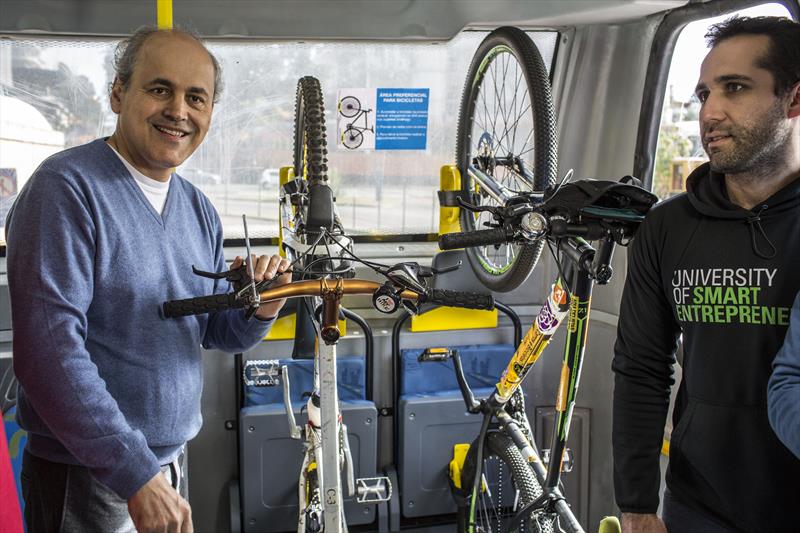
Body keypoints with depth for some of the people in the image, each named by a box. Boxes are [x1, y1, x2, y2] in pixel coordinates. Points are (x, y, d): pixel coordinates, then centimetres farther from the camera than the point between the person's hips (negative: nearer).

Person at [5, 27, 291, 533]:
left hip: (170, 464, 7)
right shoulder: (67, 187, -17)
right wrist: (137, 476, -25)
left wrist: (261, 308, -11)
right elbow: (49, 348, -24)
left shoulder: (199, 208, 6)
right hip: (84, 476, -7)